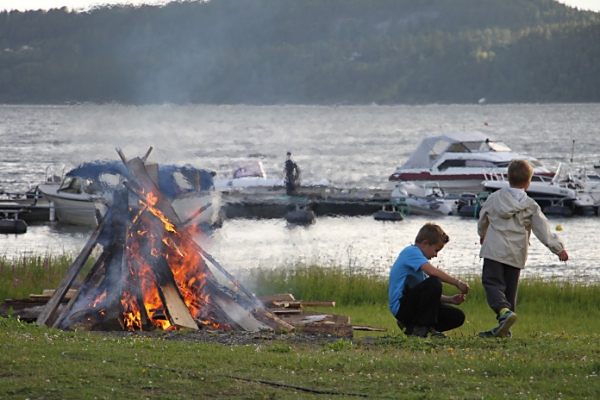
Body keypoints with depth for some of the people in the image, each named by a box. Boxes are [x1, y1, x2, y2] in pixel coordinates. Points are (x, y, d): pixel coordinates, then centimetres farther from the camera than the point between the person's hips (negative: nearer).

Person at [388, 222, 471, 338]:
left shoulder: (416, 255, 22)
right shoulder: (411, 251, -9)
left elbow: (430, 296, 21)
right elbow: (432, 271, -28)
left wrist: (450, 299, 6)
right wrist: (457, 282, -22)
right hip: (401, 306, -10)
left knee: (457, 317, 1)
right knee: (434, 283, -32)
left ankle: (411, 326, 7)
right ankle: (422, 328, -21)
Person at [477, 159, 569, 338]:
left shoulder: (494, 198, 7)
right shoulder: (531, 206, 2)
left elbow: (482, 219, 23)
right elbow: (544, 229, -4)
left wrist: (482, 235, 43)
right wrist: (559, 248, -3)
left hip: (494, 251, -1)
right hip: (516, 254, 1)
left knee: (492, 283, -6)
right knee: (510, 288, 10)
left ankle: (504, 311, -33)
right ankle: (503, 328, 8)